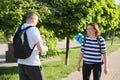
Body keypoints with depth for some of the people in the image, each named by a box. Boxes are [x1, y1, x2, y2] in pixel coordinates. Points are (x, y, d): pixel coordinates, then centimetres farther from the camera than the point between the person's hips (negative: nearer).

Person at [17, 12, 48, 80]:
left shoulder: (18, 29, 7)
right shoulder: (34, 29, -13)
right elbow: (41, 49, -15)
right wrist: (45, 48, 7)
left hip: (21, 64, 6)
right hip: (32, 64, -6)